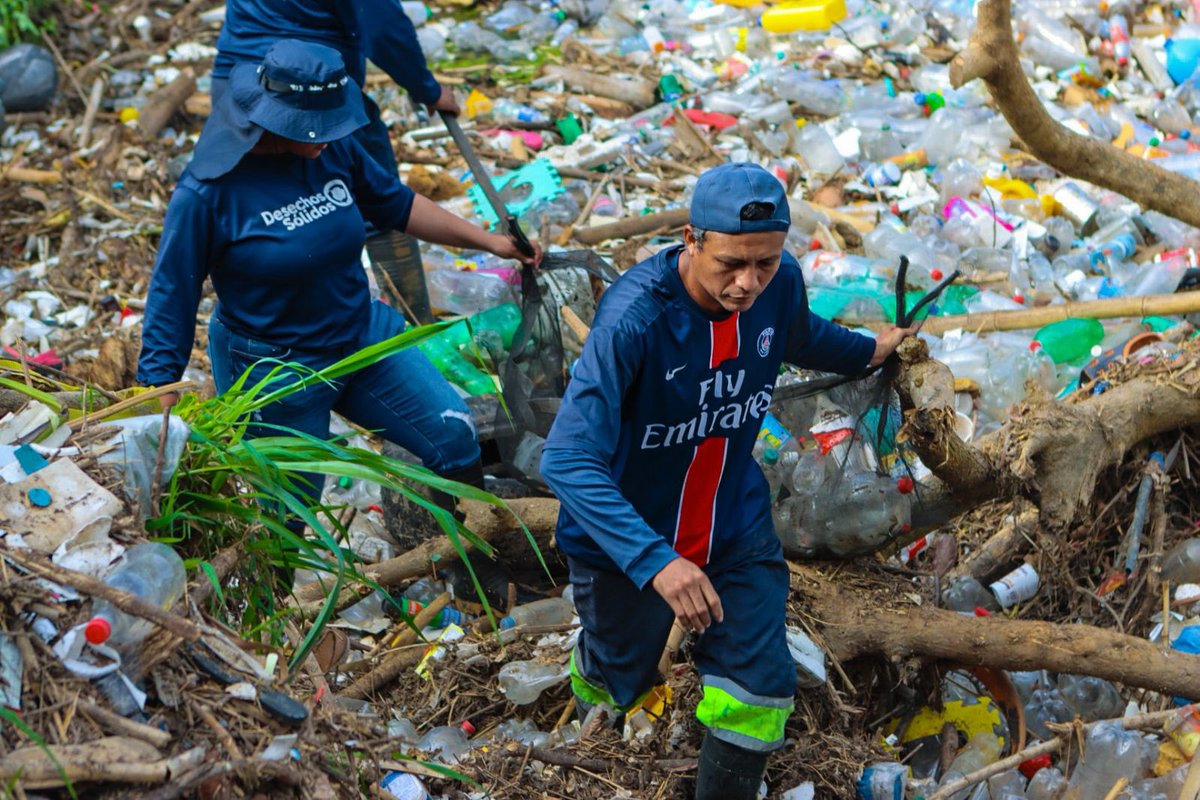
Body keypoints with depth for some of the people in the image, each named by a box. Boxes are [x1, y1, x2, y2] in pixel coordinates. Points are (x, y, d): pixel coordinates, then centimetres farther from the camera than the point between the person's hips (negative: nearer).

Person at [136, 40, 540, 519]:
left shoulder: (333, 149, -10)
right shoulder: (207, 191, -25)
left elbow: (397, 205, 8)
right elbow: (169, 303, -18)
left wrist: (490, 242, 7)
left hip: (362, 335, 6)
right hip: (272, 370, -5)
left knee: (456, 439, 8)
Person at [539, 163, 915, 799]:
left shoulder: (780, 283, -16)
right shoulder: (634, 316, -34)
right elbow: (567, 461, -39)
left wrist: (867, 352, 29)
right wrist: (654, 562, -48)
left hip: (736, 527, 4)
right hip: (630, 542, -3)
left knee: (759, 694, 1)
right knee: (620, 676, 20)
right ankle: (594, 685, 58)